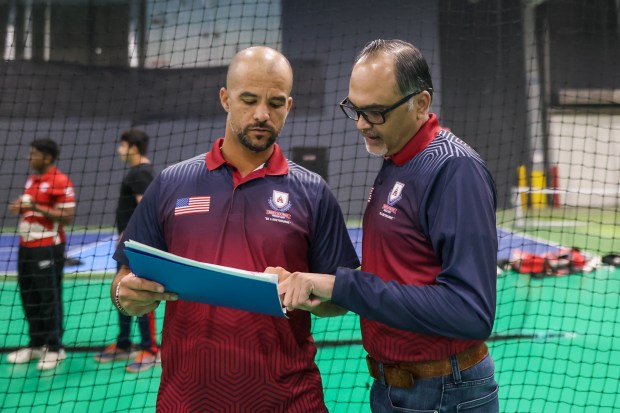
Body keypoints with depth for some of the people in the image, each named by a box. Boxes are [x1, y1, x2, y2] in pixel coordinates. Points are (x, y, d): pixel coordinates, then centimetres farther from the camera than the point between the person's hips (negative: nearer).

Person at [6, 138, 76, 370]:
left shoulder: (61, 182, -14)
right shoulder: (31, 180, 13)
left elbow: (67, 216, -17)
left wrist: (36, 207, -21)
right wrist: (20, 208, 3)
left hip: (48, 248, -8)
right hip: (26, 246, 8)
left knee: (49, 298, -1)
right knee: (29, 298, 11)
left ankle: (54, 348, 8)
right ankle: (36, 345, 22)